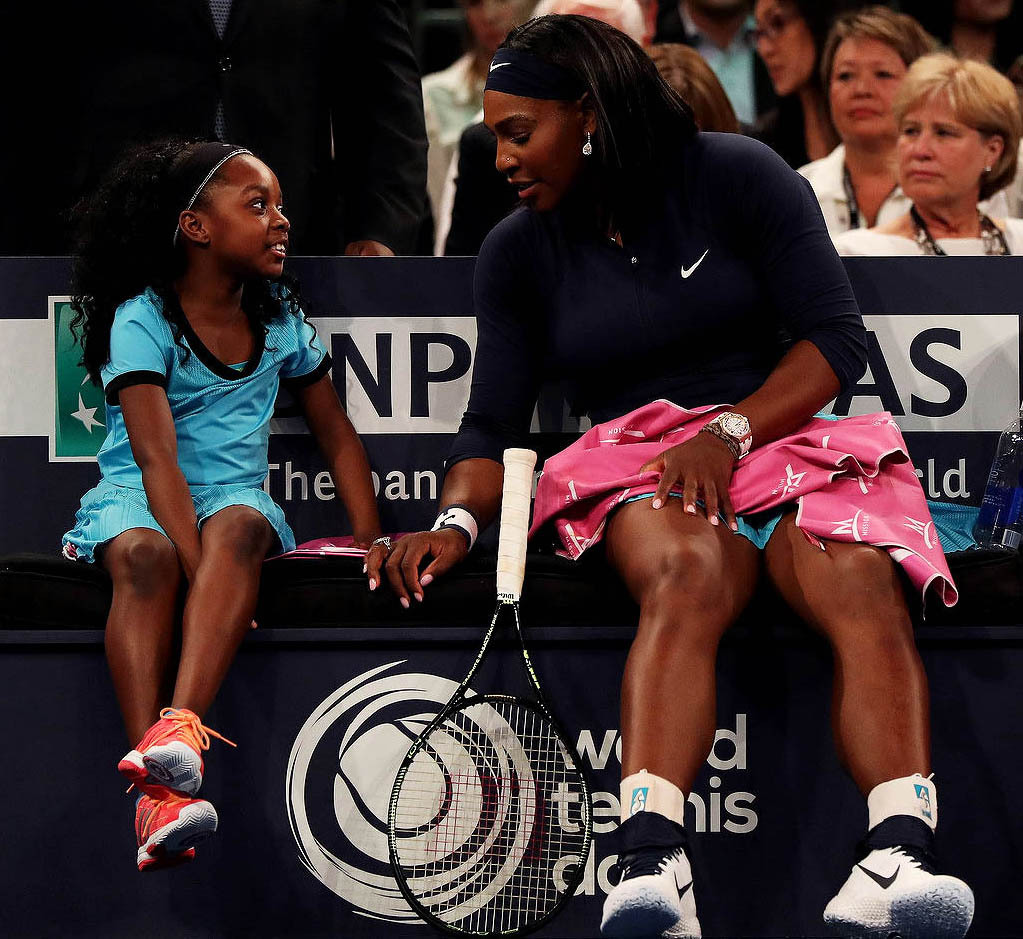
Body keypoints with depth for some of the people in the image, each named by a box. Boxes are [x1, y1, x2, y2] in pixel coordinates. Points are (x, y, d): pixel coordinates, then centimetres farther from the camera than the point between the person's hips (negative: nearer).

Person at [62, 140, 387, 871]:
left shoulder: (281, 319, 11)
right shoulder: (141, 322, -7)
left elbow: (338, 437, 18)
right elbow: (158, 457, -18)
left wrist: (369, 535, 4)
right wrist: (199, 566, -30)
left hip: (235, 498, 3)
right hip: (139, 500, -3)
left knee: (239, 527, -35)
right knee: (145, 555, -38)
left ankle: (179, 726, -53)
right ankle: (160, 793, -50)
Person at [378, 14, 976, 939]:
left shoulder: (738, 176, 3)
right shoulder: (518, 252, 12)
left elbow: (836, 339, -1)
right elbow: (493, 423, 9)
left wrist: (729, 434, -15)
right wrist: (455, 523, -13)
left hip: (778, 436, 0)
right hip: (637, 461, 0)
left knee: (864, 588, -33)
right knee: (690, 576, -37)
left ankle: (899, 860, -56)